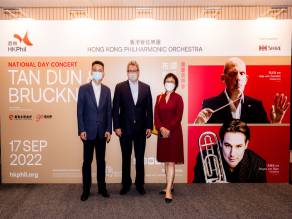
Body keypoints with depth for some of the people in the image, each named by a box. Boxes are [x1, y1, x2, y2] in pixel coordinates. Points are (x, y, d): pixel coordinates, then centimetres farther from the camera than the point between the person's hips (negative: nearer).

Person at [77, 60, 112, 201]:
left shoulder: (107, 90, 6)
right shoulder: (83, 89, -2)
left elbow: (109, 111, 6)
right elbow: (80, 111, -4)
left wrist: (108, 130, -1)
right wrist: (81, 130, -10)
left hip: (102, 131, 3)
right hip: (88, 131, -2)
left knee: (101, 160, 11)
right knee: (87, 161, 6)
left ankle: (102, 187, 23)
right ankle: (86, 189, 18)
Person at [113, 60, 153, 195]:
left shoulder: (146, 88, 4)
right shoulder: (120, 87, -1)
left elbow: (149, 109, 5)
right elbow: (115, 109, -2)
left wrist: (149, 127, 0)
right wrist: (116, 127, -7)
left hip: (141, 129, 1)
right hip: (125, 129, -1)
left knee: (140, 158, 10)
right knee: (126, 158, 11)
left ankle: (140, 184, 24)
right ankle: (126, 184, 25)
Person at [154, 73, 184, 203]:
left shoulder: (178, 98, -3)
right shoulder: (159, 98, 10)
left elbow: (178, 117, -9)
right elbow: (156, 115, 3)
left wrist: (169, 129, -15)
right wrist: (161, 128, -11)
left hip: (174, 133, -5)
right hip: (162, 133, 5)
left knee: (171, 161, -5)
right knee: (165, 161, 12)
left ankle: (168, 191, -4)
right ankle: (169, 185, 26)